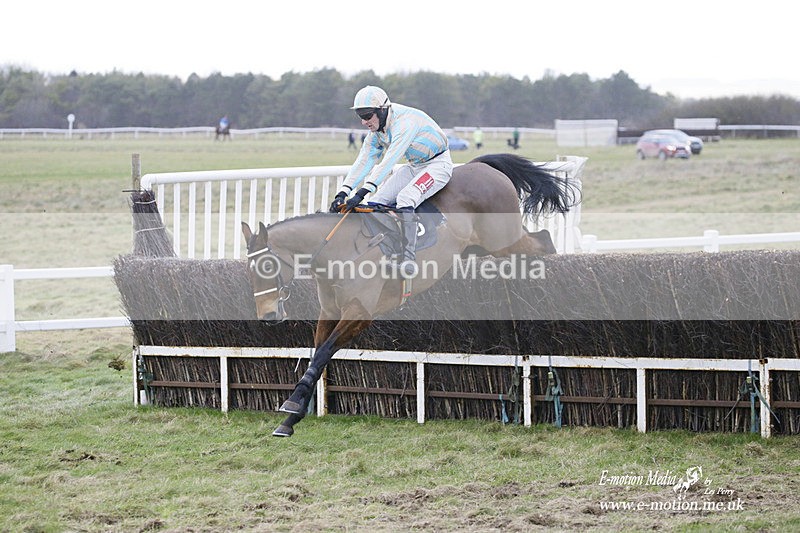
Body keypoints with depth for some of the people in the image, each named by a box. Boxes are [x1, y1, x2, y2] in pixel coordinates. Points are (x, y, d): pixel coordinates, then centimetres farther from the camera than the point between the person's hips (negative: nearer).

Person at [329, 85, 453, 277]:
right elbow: (363, 162, -5)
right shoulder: (376, 131, -2)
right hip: (414, 166, 9)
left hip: (438, 164, -9)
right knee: (376, 201, -5)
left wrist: (362, 192, -43)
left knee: (404, 198, -31)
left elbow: (389, 161, -38)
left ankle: (409, 259, -36)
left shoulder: (405, 121, -30)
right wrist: (343, 193, -18)